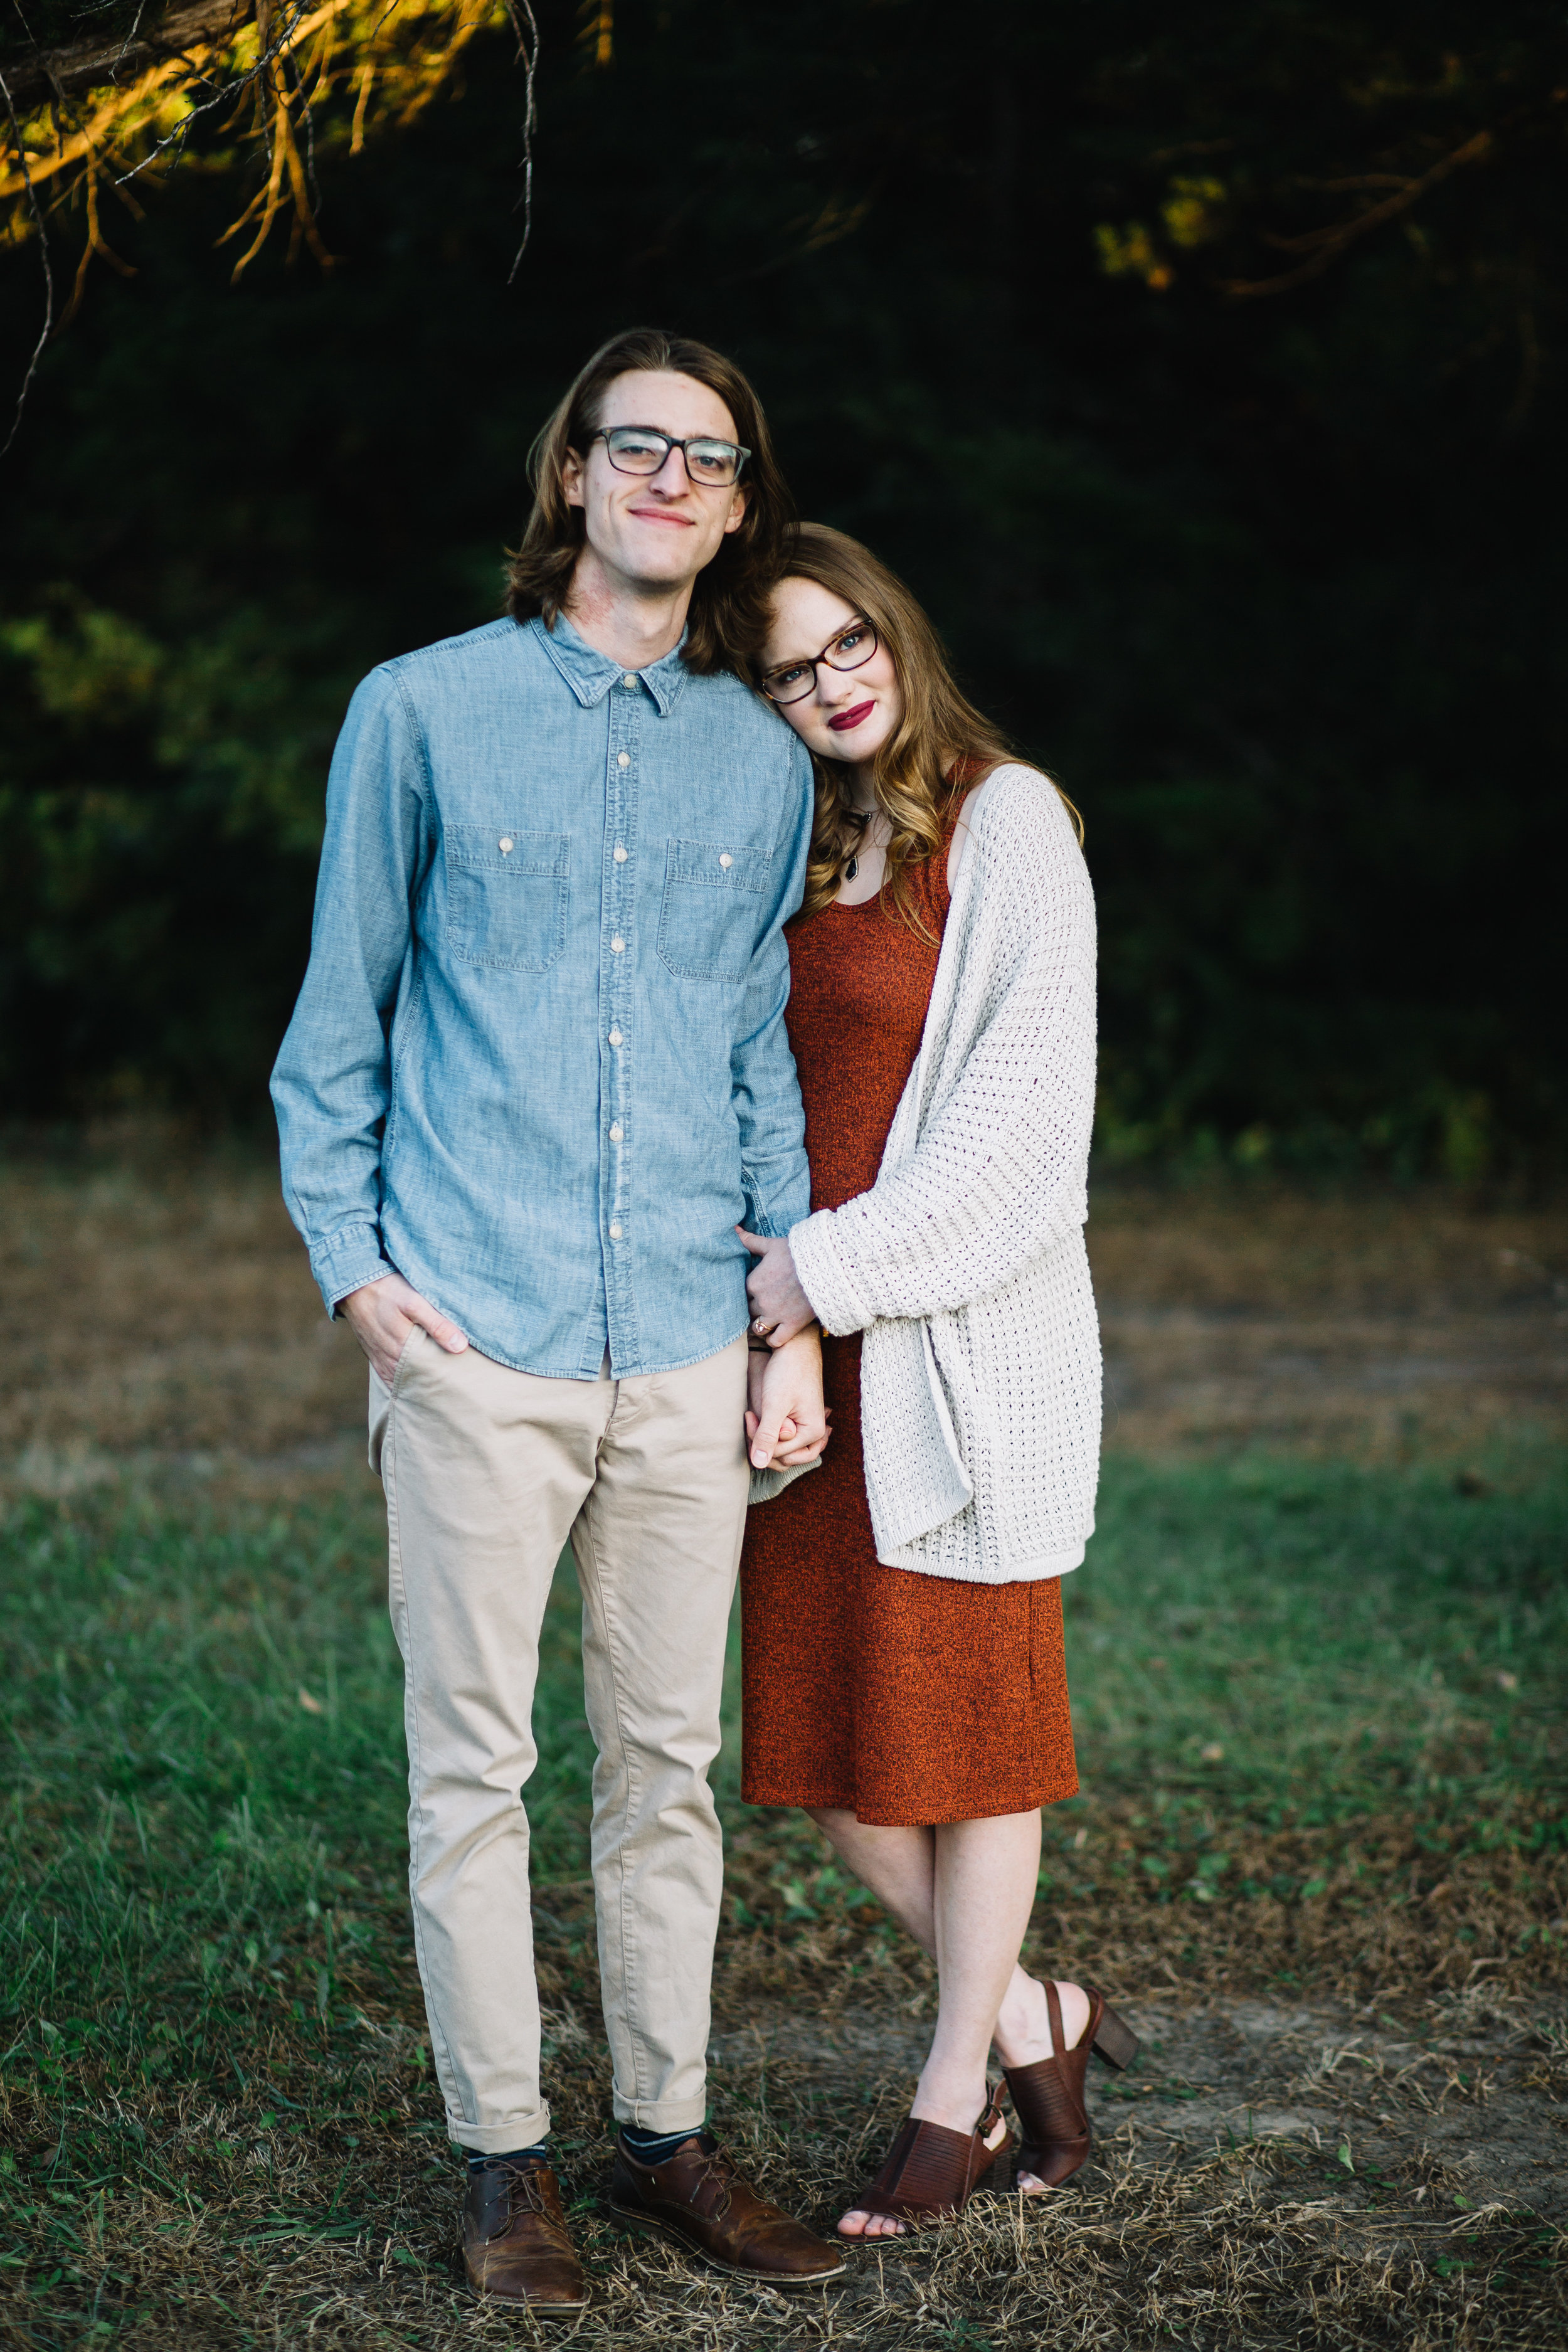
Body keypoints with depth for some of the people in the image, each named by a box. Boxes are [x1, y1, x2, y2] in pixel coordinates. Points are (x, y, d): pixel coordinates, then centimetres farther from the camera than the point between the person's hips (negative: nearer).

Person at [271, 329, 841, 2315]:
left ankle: (665, 2138, 23)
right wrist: (351, 1263, -3)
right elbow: (338, 1022, 6)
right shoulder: (424, 712, 2)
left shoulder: (765, 762, 11)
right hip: (476, 1337, -3)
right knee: (474, 1765, 3)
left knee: (668, 1763, 10)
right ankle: (502, 2163, 15)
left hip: (686, 1350, 3)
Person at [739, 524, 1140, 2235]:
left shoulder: (1002, 821, -6)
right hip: (803, 1342, 6)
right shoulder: (779, 840, 12)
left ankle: (956, 2089, 18)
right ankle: (1036, 2023, 25)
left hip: (966, 1329, -6)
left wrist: (840, 1263, -15)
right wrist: (752, 1270, 5)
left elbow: (1022, 1102, -12)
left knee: (964, 1710, 3)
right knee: (821, 1723, 7)